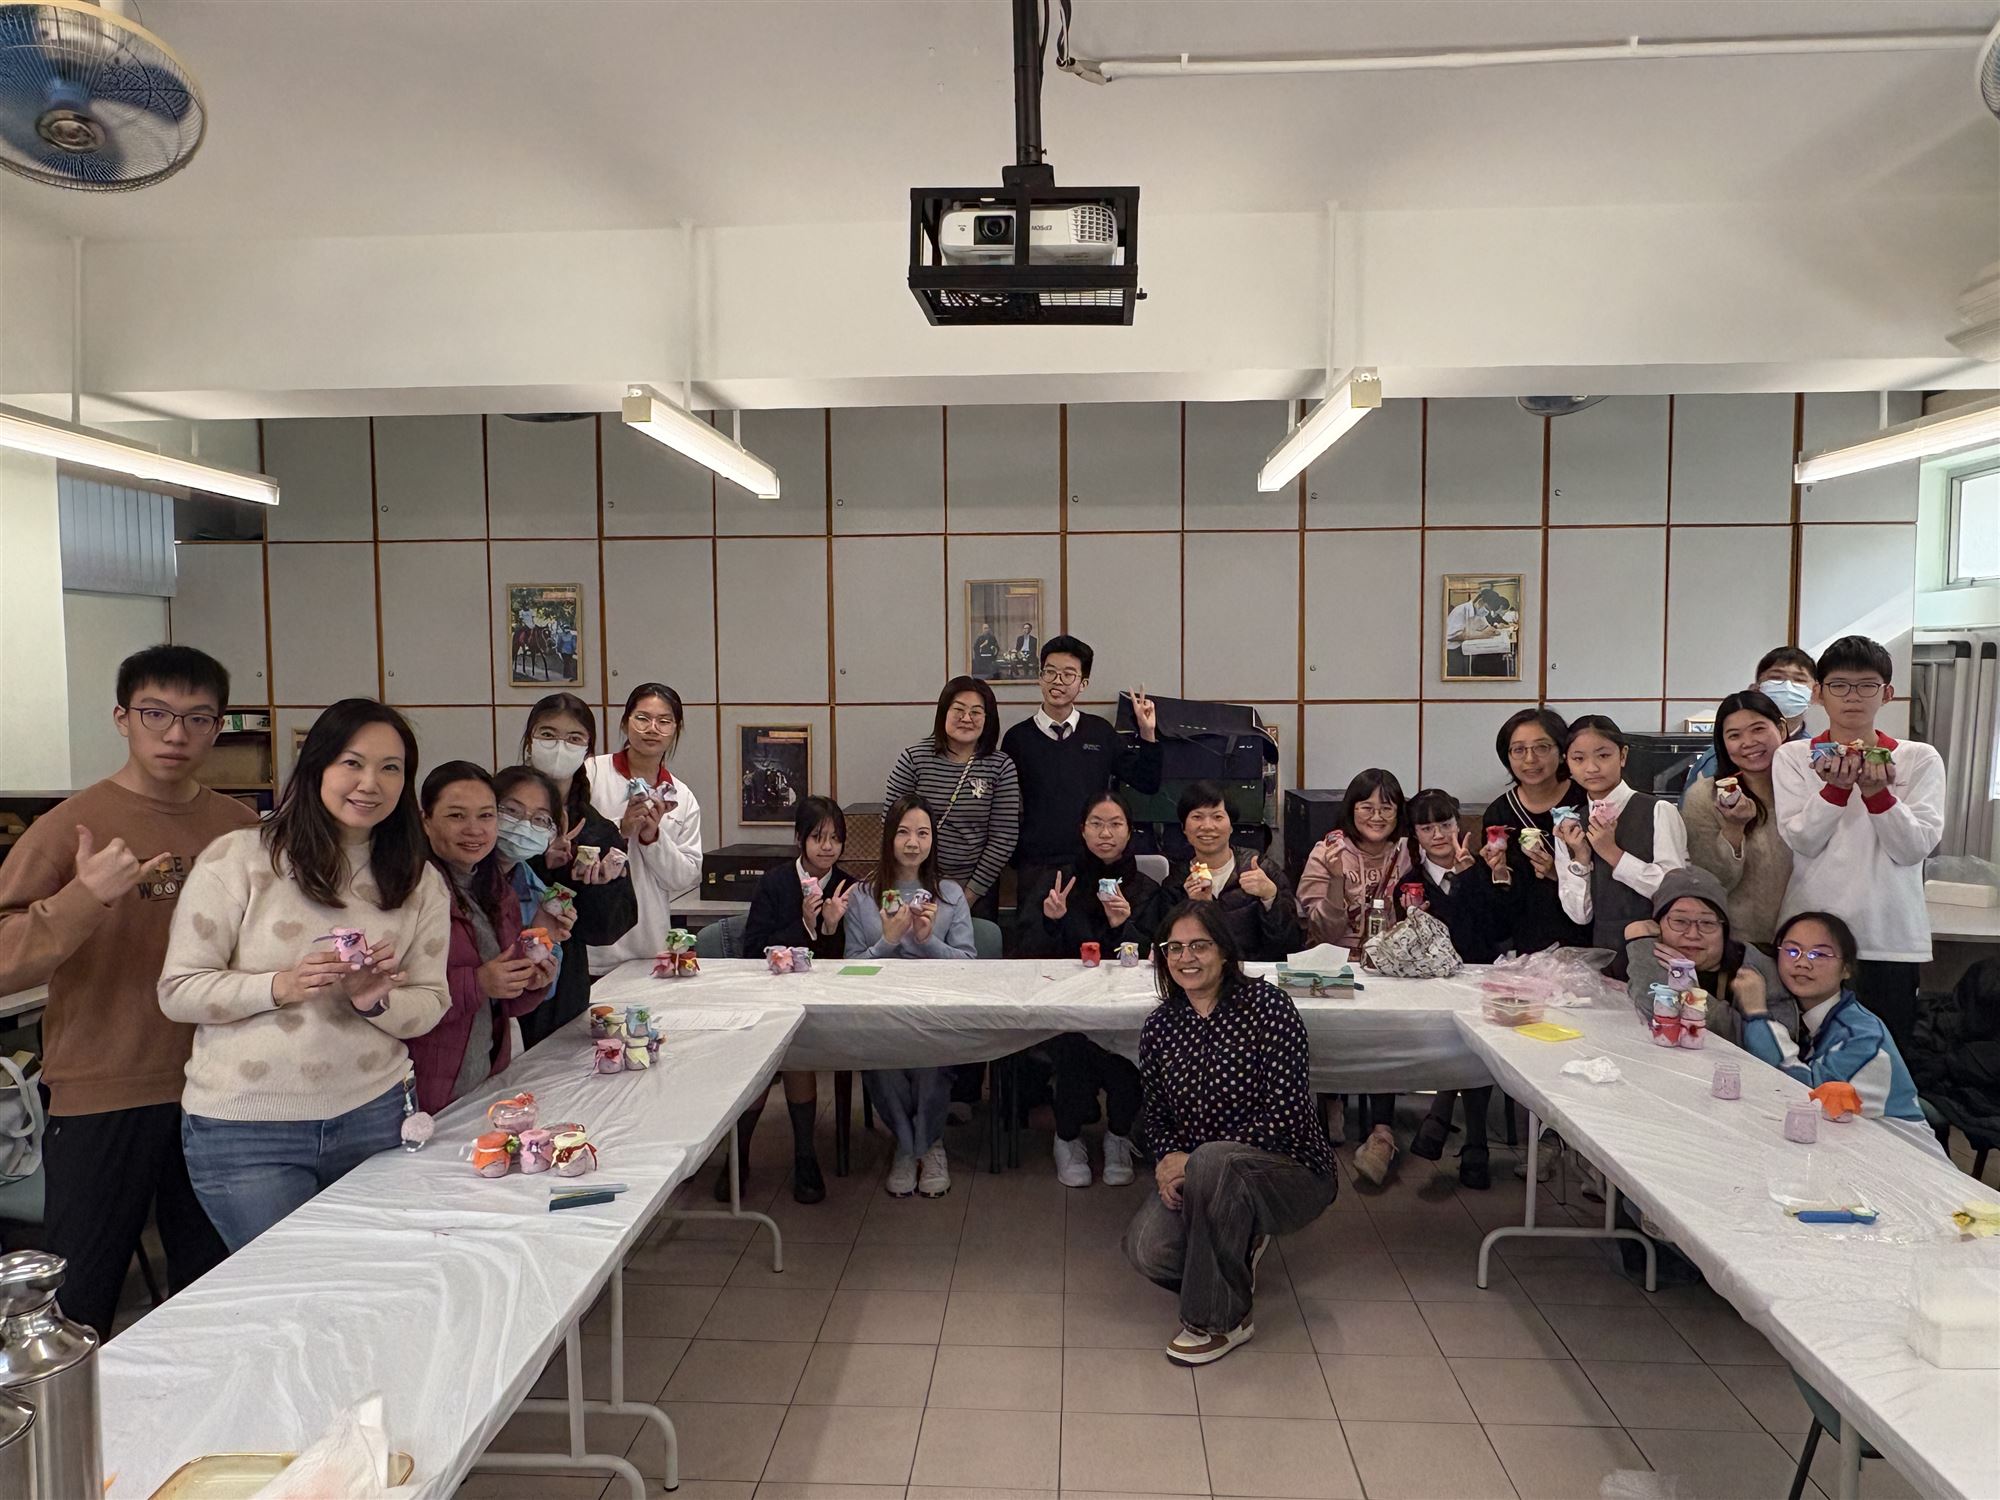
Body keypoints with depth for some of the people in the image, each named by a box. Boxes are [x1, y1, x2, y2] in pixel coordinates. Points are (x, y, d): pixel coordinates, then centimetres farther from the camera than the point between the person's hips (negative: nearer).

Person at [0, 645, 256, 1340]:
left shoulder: (240, 825, 4)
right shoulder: (71, 825, -9)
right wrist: (86, 897, -29)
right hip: (101, 1098, -4)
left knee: (212, 1290, 17)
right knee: (79, 1306, 8)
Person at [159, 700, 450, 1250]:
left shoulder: (420, 881, 5)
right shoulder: (237, 858, -6)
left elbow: (430, 1004, 4)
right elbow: (178, 992, -6)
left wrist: (377, 1001, -17)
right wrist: (279, 987, -22)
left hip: (373, 1116, 3)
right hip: (245, 1128, -3)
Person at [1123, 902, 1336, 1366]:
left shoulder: (1266, 1004, -16)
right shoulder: (1160, 1024, 0)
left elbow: (1286, 1112, -21)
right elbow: (1155, 1114, 9)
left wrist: (1193, 1161, -23)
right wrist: (1168, 1159, -15)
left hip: (1293, 1171, -5)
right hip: (1198, 1176, 5)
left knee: (1214, 1160, -37)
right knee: (1146, 1249, -22)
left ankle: (1221, 1319, -15)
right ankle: (1239, 1248, 13)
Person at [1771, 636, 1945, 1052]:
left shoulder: (1920, 760, 5)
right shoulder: (1793, 757, 4)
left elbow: (1915, 848, -5)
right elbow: (1801, 840, -6)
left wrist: (1877, 793, -19)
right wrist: (1836, 787, -20)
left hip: (1890, 940, 1)